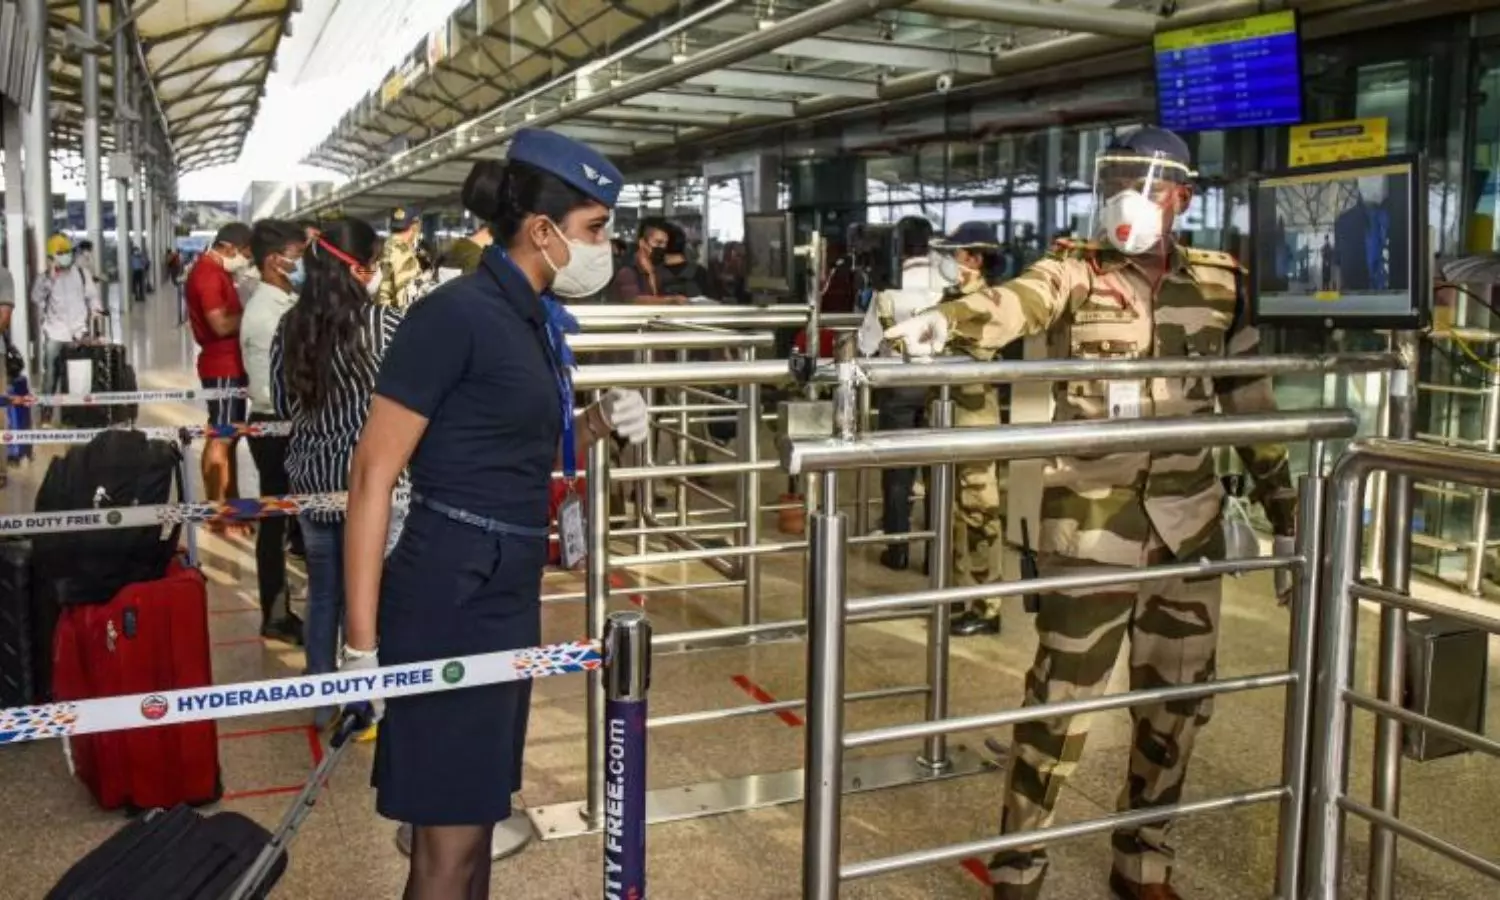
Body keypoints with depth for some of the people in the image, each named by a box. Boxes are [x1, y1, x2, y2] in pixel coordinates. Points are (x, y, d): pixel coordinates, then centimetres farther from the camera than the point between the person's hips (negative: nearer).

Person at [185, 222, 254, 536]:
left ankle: (231, 504, 22)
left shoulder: (217, 272, 16)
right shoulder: (208, 274, -16)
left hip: (229, 364, 10)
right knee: (221, 439, -6)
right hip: (222, 366, -10)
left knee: (229, 437, 14)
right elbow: (221, 324, -22)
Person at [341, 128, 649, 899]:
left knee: (477, 816, 20)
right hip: (449, 601, -9)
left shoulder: (532, 320, 11)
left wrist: (597, 424, 5)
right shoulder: (455, 314, -15)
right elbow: (373, 473, -17)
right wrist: (362, 640, -19)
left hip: (508, 598, 9)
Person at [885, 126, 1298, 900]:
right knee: (1063, 694, -2)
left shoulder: (1217, 282, 8)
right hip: (1092, 521, -4)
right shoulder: (1072, 272, -3)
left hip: (1188, 519, 4)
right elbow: (1010, 304, -26)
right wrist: (946, 322, -48)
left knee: (1179, 694, 12)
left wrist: (1284, 512, 14)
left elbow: (1250, 401, 13)